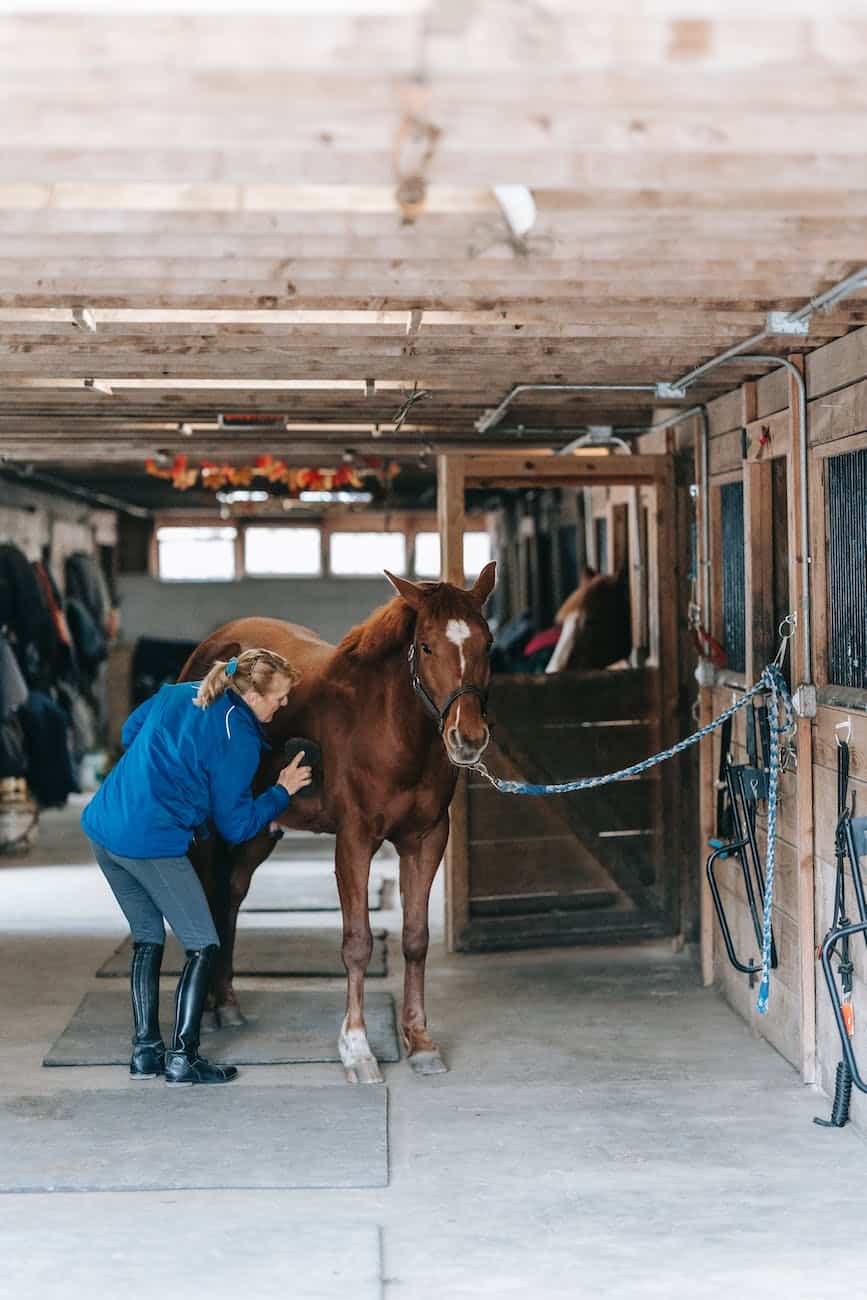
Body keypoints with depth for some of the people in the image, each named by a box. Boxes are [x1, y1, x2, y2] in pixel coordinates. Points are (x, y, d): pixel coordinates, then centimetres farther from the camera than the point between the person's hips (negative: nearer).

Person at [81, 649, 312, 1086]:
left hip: (103, 825, 8)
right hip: (152, 844, -8)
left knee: (147, 937, 20)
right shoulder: (239, 739, -10)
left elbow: (129, 733, 26)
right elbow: (236, 826, -4)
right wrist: (282, 792, 9)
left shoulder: (177, 694, 11)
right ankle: (182, 1058, 3)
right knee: (202, 947, 5)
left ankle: (145, 1051, 21)